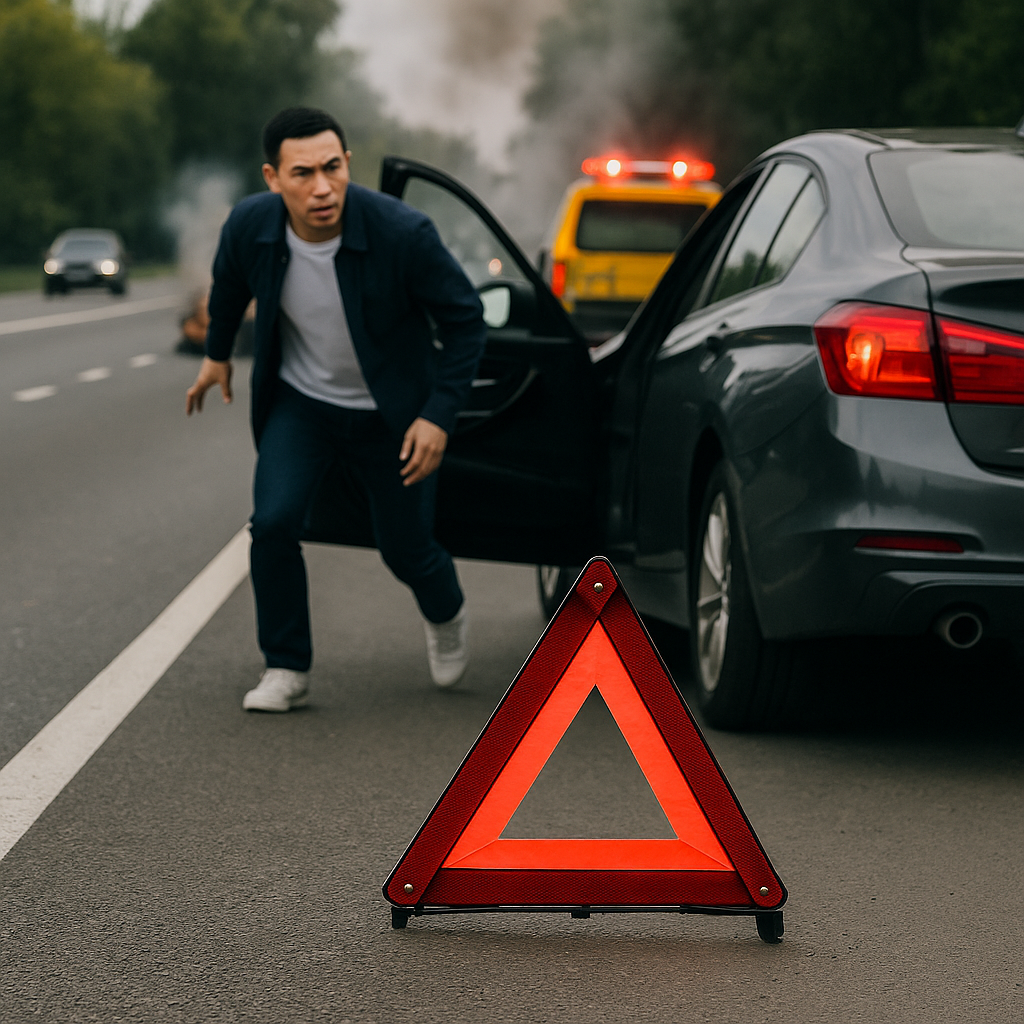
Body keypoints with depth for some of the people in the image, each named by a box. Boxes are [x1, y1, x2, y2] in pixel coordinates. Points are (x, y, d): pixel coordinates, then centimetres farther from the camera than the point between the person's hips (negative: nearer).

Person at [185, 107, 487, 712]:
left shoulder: (404, 233, -30)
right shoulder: (250, 226, -20)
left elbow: (465, 321, -16)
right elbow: (230, 282, 6)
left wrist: (440, 416, -20)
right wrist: (218, 352, 21)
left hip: (391, 412, -2)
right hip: (300, 401, 2)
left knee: (406, 548, 7)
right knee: (273, 524, -16)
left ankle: (446, 617, 43)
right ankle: (287, 670, 2)